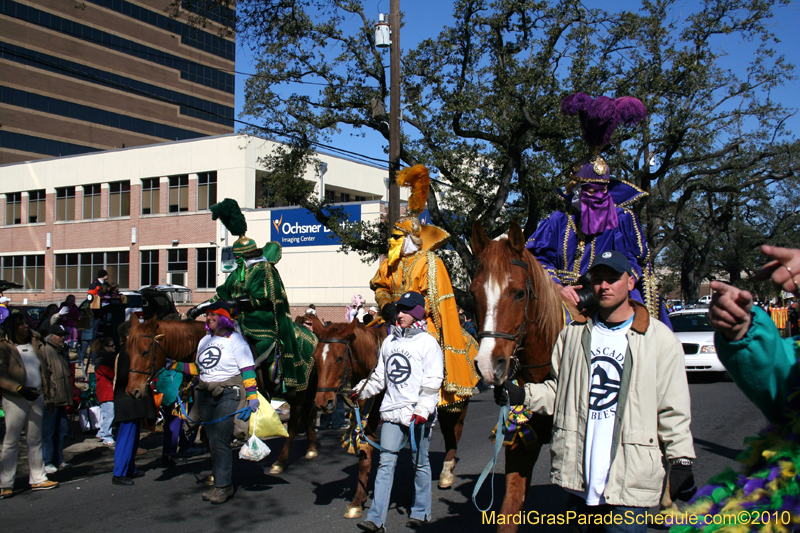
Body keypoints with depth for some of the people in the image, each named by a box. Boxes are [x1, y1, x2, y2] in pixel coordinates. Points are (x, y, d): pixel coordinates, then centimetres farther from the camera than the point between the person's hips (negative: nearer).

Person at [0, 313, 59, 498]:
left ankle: (37, 479, 18)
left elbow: (44, 369, 17)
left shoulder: (35, 345, 13)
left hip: (37, 398, 6)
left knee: (35, 440, 11)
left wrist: (46, 391, 8)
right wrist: (20, 389, -25)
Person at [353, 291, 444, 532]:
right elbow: (380, 376, 21)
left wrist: (423, 409, -18)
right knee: (386, 462, -1)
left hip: (417, 415, -4)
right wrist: (361, 391, 13)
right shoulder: (390, 341, 11)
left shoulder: (428, 343, -4)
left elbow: (433, 382, -9)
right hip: (392, 411, 4)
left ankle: (420, 512, 24)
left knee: (420, 463, 9)